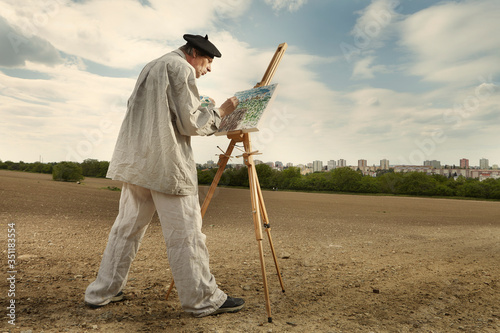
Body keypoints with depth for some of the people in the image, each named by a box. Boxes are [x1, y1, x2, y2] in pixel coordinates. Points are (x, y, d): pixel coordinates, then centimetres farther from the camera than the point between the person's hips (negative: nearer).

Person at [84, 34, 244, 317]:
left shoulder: (151, 68, 23)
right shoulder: (181, 68, -5)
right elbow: (190, 123, -11)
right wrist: (220, 111, 2)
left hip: (135, 161, 9)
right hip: (165, 164, -9)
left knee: (128, 227, 15)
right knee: (185, 233, -4)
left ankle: (102, 292, 24)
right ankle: (203, 300, 6)